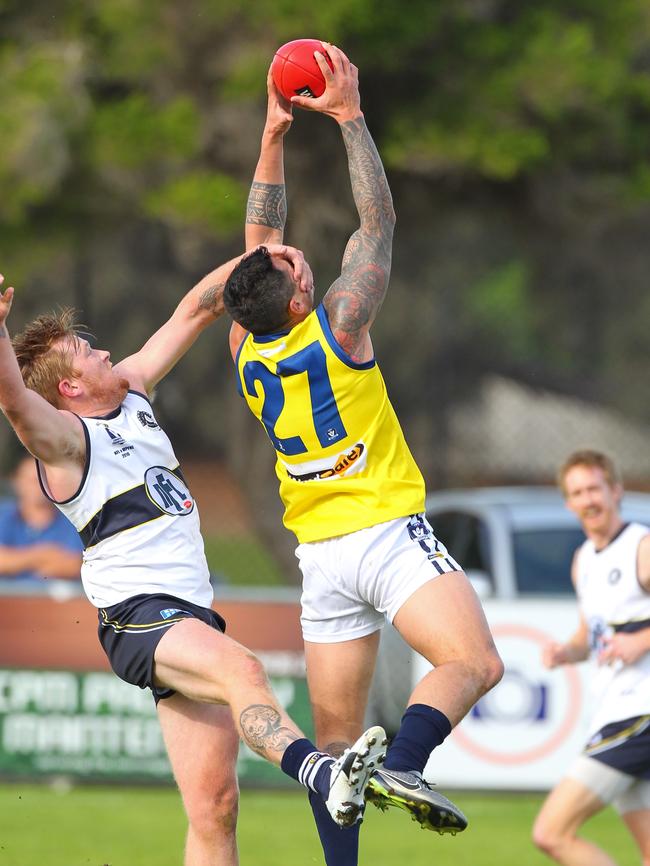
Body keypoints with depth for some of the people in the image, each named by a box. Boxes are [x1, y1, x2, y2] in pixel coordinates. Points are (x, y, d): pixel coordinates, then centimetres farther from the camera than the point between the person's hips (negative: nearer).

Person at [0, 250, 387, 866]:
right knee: (240, 667, -37)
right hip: (138, 616, -8)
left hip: (191, 617, 8)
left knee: (213, 805, -1)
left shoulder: (130, 392, 16)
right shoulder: (65, 440, -7)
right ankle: (322, 775, -62)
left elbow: (193, 313, 22)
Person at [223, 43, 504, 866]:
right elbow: (378, 221, -4)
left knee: (336, 739, 7)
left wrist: (274, 135, 17)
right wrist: (349, 117, -2)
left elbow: (259, 240, 17)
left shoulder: (246, 352, 5)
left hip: (320, 554, 7)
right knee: (471, 662, -24)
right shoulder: (334, 329, -10)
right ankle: (403, 764, -47)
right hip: (388, 535, -7)